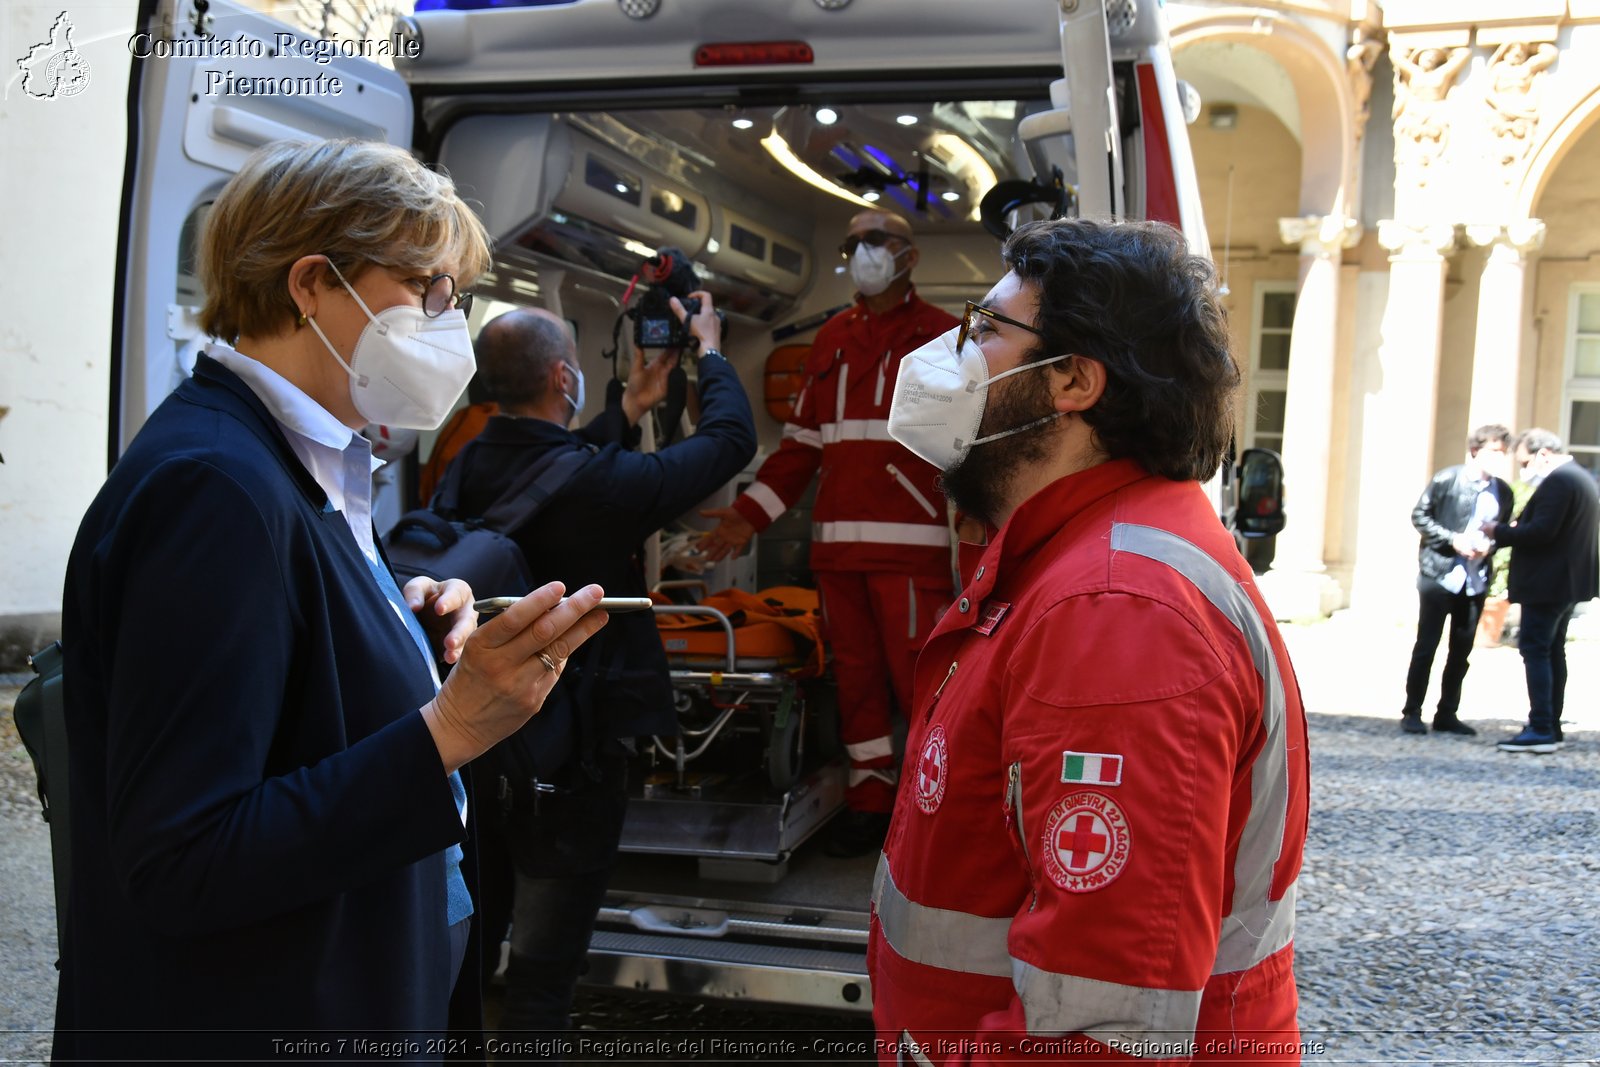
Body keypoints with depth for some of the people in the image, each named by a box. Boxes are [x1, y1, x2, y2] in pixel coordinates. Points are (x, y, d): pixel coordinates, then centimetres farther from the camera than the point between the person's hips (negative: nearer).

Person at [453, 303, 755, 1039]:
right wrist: (709, 350, 5)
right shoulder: (605, 483, -25)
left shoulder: (469, 470, -7)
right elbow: (731, 439, -11)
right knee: (545, 959, 7)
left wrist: (632, 408, 20)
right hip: (575, 749, -7)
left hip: (485, 728, 7)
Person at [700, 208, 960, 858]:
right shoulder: (832, 339, 19)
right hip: (838, 542, 6)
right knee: (854, 671, 10)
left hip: (912, 542, -5)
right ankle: (869, 800, 20)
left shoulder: (940, 335, 3)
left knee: (917, 674, -8)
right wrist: (753, 511, 13)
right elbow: (804, 440, 21)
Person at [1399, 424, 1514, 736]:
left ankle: (1447, 714, 19)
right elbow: (1419, 516, -3)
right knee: (1426, 646, 0)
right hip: (1439, 574, -4)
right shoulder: (1447, 479, -6)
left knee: (1462, 649, 9)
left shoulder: (1503, 492, 6)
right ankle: (1411, 712, 8)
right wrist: (1452, 539, -14)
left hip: (1476, 580, 4)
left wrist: (1490, 544, -7)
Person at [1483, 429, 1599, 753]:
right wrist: (1516, 528, 8)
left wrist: (1499, 532, -14)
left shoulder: (1558, 481, -18)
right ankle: (1552, 728, 20)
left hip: (1546, 583, -11)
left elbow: (1542, 531, -25)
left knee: (1535, 650, -8)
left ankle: (1541, 730, -10)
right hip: (1569, 581, 11)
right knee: (1553, 652, 15)